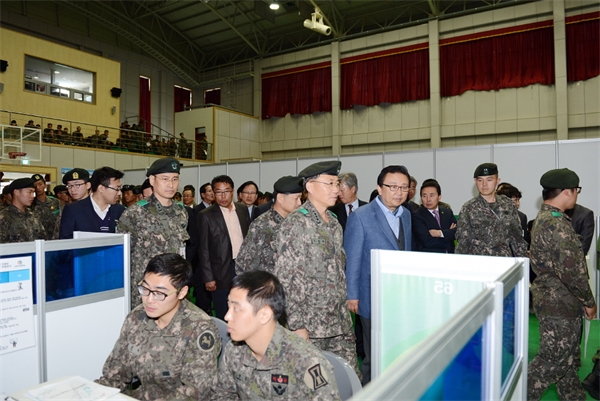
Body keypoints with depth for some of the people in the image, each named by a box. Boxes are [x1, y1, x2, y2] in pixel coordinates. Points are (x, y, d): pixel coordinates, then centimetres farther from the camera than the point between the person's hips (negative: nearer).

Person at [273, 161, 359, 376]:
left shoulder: (334, 223, 11)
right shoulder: (295, 223, -13)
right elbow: (285, 279, -16)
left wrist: (344, 316, 15)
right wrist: (296, 325, -17)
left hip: (339, 322, 7)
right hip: (309, 325, -7)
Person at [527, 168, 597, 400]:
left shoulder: (544, 218, 11)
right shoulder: (557, 224, -22)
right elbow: (571, 271, -24)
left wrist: (582, 299, 19)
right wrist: (589, 301, -10)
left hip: (554, 300, 10)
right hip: (560, 303, -10)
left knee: (568, 359, 20)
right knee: (553, 361, 1)